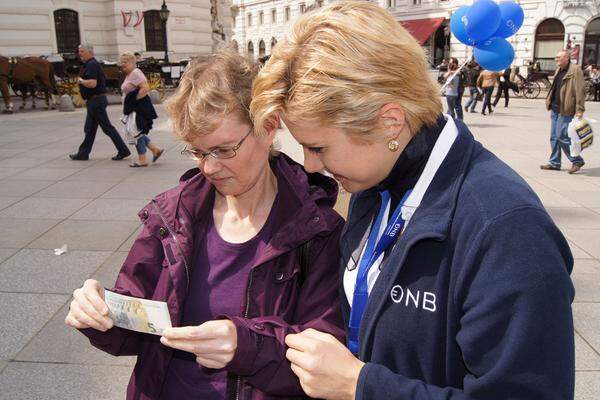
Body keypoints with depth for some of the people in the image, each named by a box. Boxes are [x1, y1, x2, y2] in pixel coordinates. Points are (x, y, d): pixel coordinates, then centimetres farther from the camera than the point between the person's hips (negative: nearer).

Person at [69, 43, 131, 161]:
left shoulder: (92, 65, -16)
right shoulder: (93, 64, 17)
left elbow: (92, 83, -29)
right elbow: (102, 80, 27)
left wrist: (81, 81, -12)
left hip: (95, 101, -11)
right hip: (95, 101, 11)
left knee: (107, 127, -6)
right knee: (89, 129, 14)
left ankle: (123, 150, -2)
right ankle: (83, 153, 20)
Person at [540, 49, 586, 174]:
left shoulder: (575, 70, -11)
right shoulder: (559, 70, 15)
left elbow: (580, 91, -16)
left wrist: (580, 110, -20)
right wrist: (549, 101, 16)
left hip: (566, 110, -9)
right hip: (555, 109, 9)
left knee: (562, 137, -8)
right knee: (554, 137, 11)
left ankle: (577, 161, 7)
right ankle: (554, 163, 19)